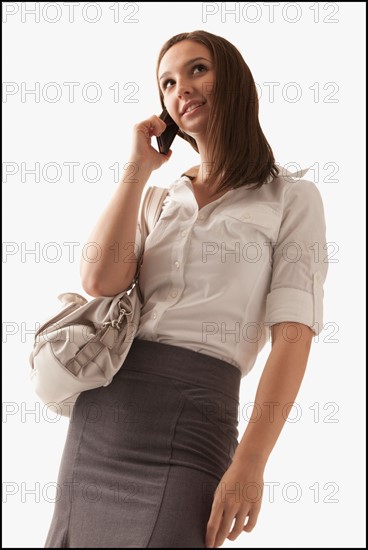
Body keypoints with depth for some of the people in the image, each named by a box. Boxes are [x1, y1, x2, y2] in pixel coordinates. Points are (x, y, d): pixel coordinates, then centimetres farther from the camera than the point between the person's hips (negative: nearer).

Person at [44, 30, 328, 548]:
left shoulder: (292, 198, 2)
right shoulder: (160, 198, 16)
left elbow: (292, 335, -8)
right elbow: (100, 281, -3)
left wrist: (251, 462, -17)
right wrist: (138, 168, 3)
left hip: (193, 403, -5)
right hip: (100, 403, 5)